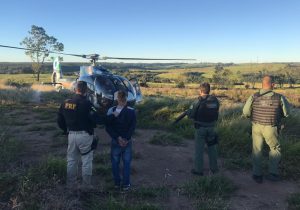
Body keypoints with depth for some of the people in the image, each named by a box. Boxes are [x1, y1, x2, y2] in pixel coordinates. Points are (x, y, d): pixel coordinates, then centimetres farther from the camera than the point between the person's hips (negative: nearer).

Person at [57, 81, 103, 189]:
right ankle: (86, 185, 16)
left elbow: (59, 120, 9)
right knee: (87, 161, 8)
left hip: (71, 135, 5)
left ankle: (71, 185, 28)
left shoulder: (66, 103, 3)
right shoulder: (86, 103, -16)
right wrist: (105, 119, -2)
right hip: (84, 135, -5)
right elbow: (96, 119, -22)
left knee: (71, 160, 17)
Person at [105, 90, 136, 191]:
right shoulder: (131, 111, -10)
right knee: (126, 163, 11)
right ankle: (125, 184, 19)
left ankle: (117, 183, 26)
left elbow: (108, 127, -10)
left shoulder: (111, 111, -8)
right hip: (127, 141, 0)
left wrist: (117, 138, -10)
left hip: (115, 141, 1)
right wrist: (126, 139, -7)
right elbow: (132, 127, -10)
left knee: (115, 162, 16)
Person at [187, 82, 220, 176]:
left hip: (201, 128, -5)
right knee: (212, 147, 18)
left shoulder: (198, 101, -17)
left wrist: (188, 111, 10)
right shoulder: (215, 100, -1)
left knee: (199, 149, 7)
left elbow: (191, 115, -11)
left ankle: (198, 169, 15)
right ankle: (214, 167, 29)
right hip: (211, 127, 5)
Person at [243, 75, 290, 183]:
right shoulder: (279, 98, -12)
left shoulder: (254, 97, -10)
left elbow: (245, 112, -7)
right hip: (270, 129, -1)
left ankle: (257, 174, 21)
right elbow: (286, 113, 0)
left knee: (257, 150, 14)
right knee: (275, 149, 21)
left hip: (256, 127, 1)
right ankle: (273, 173, 20)